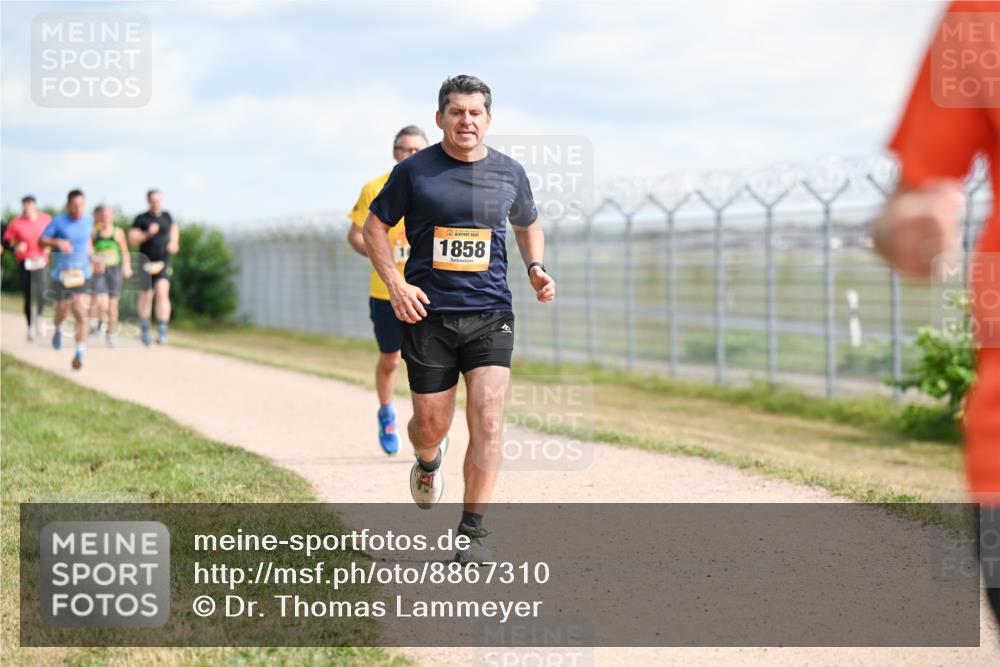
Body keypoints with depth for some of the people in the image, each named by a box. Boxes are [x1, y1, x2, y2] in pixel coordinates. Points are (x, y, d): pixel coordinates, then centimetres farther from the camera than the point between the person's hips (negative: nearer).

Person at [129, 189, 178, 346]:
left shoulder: (166, 216, 7)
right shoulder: (141, 218, -1)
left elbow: (174, 229, 27)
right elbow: (132, 239, -5)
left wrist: (174, 242, 10)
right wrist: (147, 234, -18)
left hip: (163, 262, 1)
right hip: (146, 262, -1)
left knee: (162, 293, -18)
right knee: (146, 296, 9)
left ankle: (162, 330, -21)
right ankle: (144, 329, 30)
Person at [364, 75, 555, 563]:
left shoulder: (509, 173, 7)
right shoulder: (413, 171, -1)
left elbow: (528, 225, 24)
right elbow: (374, 227, 6)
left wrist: (535, 268, 5)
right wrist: (394, 283, -8)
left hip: (490, 313, 1)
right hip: (428, 314, -1)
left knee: (487, 421, -13)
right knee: (432, 425, 4)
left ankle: (473, 531, -5)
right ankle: (427, 463, 42)